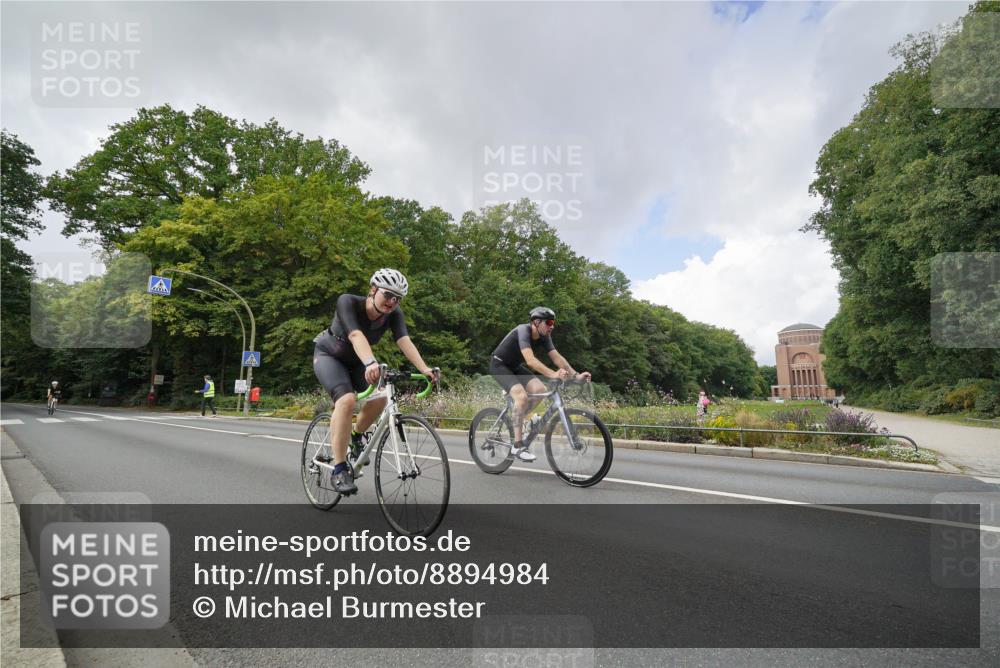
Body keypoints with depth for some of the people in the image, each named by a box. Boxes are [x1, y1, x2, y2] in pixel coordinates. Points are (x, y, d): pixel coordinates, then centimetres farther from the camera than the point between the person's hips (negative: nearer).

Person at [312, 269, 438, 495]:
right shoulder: (348, 302, -31)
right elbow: (356, 335, -47)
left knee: (379, 398, -19)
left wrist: (424, 369, -51)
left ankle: (356, 437, 13)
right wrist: (371, 364, -65)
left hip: (355, 361, 5)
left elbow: (405, 342, -34)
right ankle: (339, 470, -23)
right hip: (328, 355, -4)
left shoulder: (393, 314, -20)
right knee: (347, 399, -29)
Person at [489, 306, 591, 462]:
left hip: (515, 366, 8)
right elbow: (530, 360, -42)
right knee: (522, 396, -26)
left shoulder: (544, 337, -6)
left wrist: (576, 375, -23)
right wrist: (553, 374, -52)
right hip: (499, 365, -8)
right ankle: (518, 446, -21)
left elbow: (557, 357, -11)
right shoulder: (523, 331, -29)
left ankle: (517, 421, 10)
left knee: (540, 389, -12)